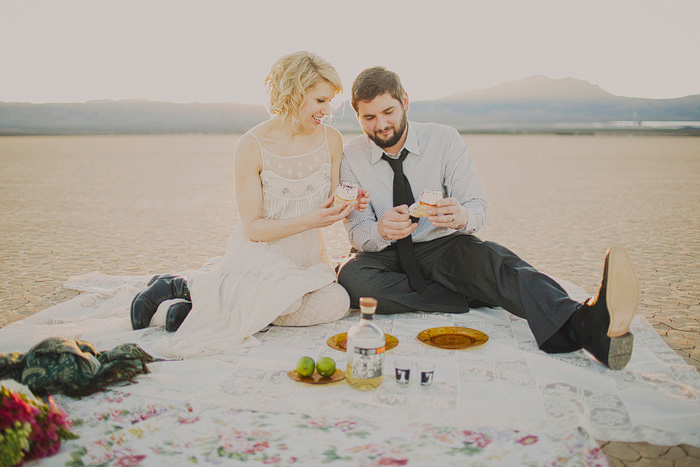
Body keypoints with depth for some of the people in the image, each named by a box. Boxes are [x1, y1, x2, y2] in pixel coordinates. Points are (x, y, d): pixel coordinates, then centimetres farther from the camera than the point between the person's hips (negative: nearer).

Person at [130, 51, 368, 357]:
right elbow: (253, 227, -12)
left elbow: (326, 210, 9)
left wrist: (347, 206, -14)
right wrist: (308, 220, -25)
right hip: (261, 251, -5)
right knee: (285, 298, -36)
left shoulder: (331, 140, 1)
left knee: (336, 303, -26)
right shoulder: (252, 146, -14)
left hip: (307, 255, 6)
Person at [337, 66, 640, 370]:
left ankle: (587, 325, -59)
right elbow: (357, 231, -8)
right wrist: (381, 230, -33)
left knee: (486, 256, -33)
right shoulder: (351, 157, -4)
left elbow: (478, 207, -8)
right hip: (386, 256, 1)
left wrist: (461, 217, -34)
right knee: (350, 275, -33)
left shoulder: (444, 139, -5)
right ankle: (476, 299, -27)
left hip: (443, 247, 0)